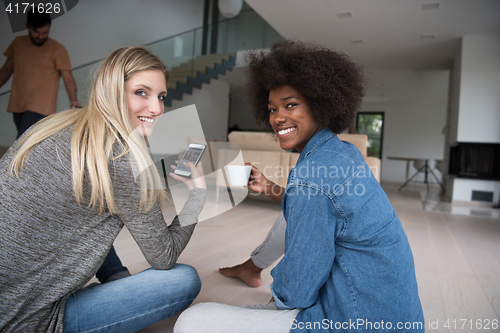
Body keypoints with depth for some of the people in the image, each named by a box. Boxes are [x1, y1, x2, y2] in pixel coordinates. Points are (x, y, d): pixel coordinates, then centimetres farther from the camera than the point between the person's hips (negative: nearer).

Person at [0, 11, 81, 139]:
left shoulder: (57, 49, -3)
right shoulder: (17, 43, 13)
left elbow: (68, 79, -9)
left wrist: (73, 101, -23)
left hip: (40, 109, -5)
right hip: (17, 107, 5)